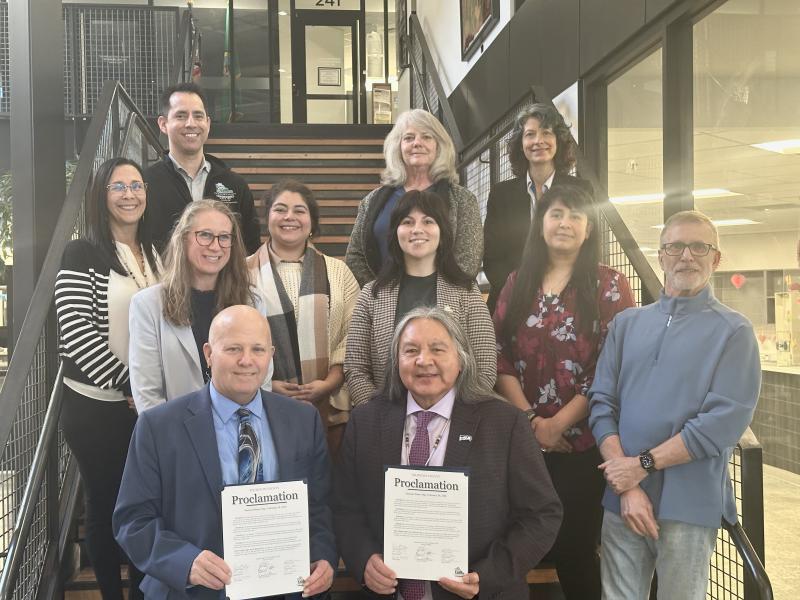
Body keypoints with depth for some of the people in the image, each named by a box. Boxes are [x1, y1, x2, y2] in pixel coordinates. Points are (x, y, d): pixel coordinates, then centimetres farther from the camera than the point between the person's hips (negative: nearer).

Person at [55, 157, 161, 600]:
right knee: (105, 505, 8)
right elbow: (76, 332, -17)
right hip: (96, 406, -5)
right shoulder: (83, 253, -9)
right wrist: (129, 385, -16)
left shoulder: (154, 253, 8)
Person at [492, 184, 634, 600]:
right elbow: (499, 357, 4)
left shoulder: (609, 285, -2)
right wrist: (531, 420, -7)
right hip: (523, 438, 3)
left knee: (574, 546, 4)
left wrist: (559, 424, -12)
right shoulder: (517, 284, 8)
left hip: (582, 441, -3)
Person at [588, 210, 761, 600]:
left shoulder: (733, 331, -2)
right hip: (622, 501, 3)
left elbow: (724, 421, -12)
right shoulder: (626, 324, 9)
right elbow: (602, 404, 1)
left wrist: (643, 465, -12)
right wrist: (627, 486, -10)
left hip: (690, 504, -3)